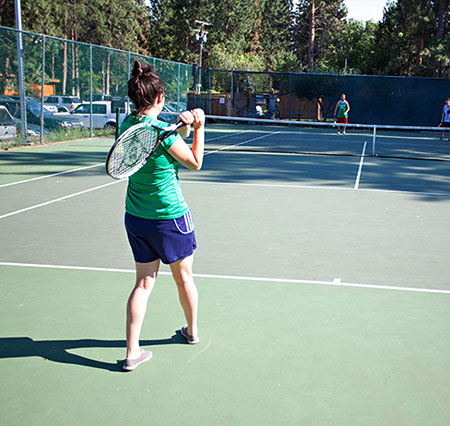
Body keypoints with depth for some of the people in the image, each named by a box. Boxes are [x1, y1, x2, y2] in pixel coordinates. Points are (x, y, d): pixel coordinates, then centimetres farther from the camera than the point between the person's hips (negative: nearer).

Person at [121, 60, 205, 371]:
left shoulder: (127, 124, -1)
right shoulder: (162, 131, -22)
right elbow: (195, 162, -8)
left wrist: (184, 127, -4)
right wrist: (198, 128, -4)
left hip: (135, 218, 6)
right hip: (170, 217, -5)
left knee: (144, 282, 10)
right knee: (184, 277, 17)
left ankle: (132, 352, 8)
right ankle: (192, 331, 38)